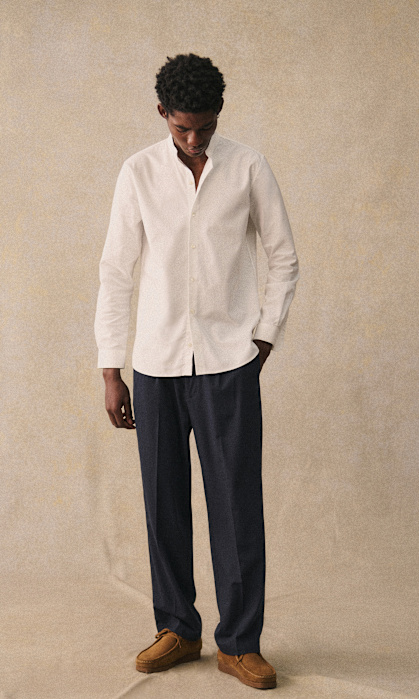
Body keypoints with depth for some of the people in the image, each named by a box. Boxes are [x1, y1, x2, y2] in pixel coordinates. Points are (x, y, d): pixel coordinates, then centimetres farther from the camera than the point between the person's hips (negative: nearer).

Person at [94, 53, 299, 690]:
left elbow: (284, 259, 8)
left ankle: (240, 643, 12)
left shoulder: (248, 167, 0)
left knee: (237, 505, 0)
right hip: (156, 362, 2)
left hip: (228, 361, -1)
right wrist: (110, 370, 1)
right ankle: (178, 629, 24)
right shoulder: (139, 172, 3)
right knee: (164, 502, 7)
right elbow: (115, 272, 5)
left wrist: (265, 336, 0)